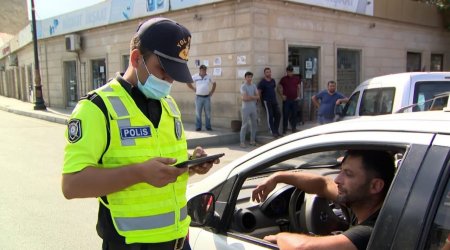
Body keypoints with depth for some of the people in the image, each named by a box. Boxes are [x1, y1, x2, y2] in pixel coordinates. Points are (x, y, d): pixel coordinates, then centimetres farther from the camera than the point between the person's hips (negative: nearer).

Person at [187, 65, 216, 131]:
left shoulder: (209, 77, 6)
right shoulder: (195, 77, 0)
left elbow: (214, 83, 19)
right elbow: (188, 82, 9)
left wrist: (212, 91, 12)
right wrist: (193, 88, 7)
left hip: (207, 97, 2)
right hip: (199, 97, -1)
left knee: (208, 113, 5)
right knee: (198, 113, 1)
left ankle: (208, 127, 13)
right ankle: (198, 127, 7)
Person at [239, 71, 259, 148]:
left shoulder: (253, 86, 9)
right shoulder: (243, 86, -8)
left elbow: (258, 97, 1)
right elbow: (244, 98, -18)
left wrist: (250, 96, -13)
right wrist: (253, 97, -7)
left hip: (253, 107, 6)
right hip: (246, 108, -6)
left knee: (254, 124, 10)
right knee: (245, 125, -5)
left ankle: (252, 140, 21)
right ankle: (242, 142, -2)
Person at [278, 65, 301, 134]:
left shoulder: (297, 78, 8)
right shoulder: (283, 79, 1)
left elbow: (298, 88, 15)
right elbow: (279, 88, 5)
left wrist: (298, 96, 5)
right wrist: (282, 95, -6)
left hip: (295, 99, 2)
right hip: (286, 100, -2)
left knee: (294, 114, 7)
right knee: (285, 115, -1)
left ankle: (294, 128, 18)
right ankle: (284, 129, 5)